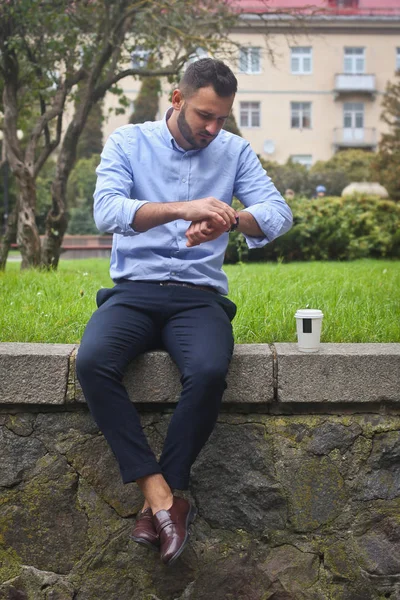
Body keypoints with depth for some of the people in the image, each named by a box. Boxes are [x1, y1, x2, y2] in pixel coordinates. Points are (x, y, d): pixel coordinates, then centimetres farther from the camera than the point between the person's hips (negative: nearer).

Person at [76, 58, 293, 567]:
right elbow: (106, 210, -13)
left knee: (209, 372, -33)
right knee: (92, 361, -32)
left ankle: (159, 498, -16)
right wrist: (182, 209, -30)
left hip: (199, 295, 1)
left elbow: (279, 213, -3)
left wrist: (229, 219, -27)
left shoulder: (234, 151, 10)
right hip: (134, 291, 0)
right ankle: (162, 493, -24)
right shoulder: (128, 142, 5)